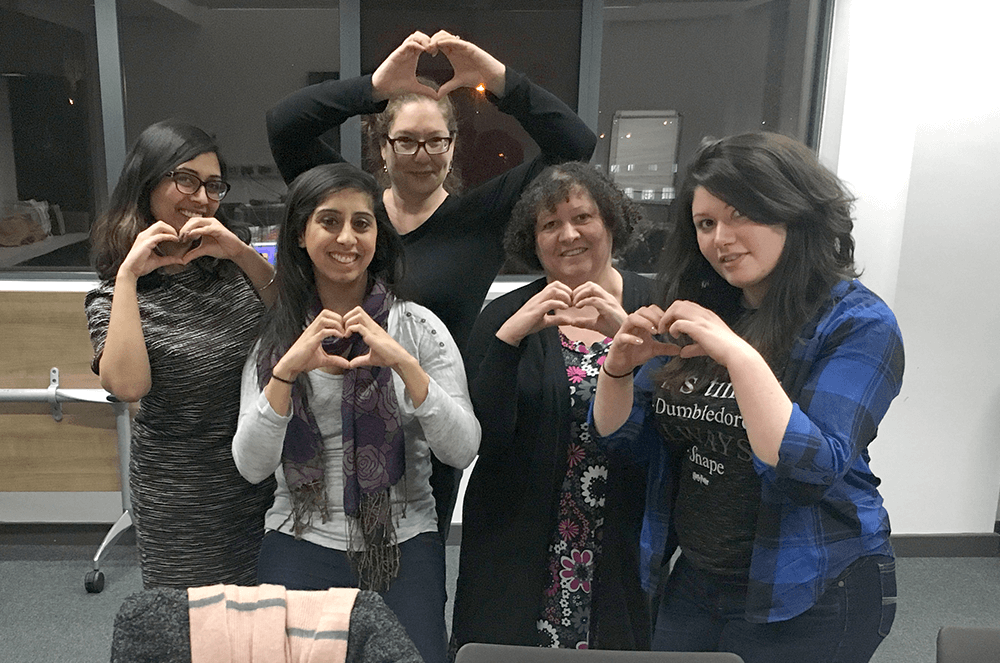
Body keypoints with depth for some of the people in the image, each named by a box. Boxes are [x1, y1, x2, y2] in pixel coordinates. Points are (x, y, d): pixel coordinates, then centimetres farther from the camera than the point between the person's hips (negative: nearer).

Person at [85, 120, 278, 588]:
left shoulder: (231, 259, 0)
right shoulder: (112, 296, -9)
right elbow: (128, 385, -26)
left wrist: (242, 254, -17)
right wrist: (128, 275, -23)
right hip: (181, 497, -3)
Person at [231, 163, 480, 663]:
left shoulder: (418, 326, -4)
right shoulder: (273, 335, 0)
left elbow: (462, 451, -11)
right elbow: (251, 466, -7)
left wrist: (405, 364, -23)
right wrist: (287, 370, -20)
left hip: (405, 545, 0)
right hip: (302, 546, 1)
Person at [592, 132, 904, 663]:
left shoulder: (859, 324, -14)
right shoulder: (701, 311, 2)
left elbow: (813, 470, -25)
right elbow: (621, 436, 4)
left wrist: (740, 355, -31)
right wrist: (618, 367, -15)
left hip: (807, 599, -5)